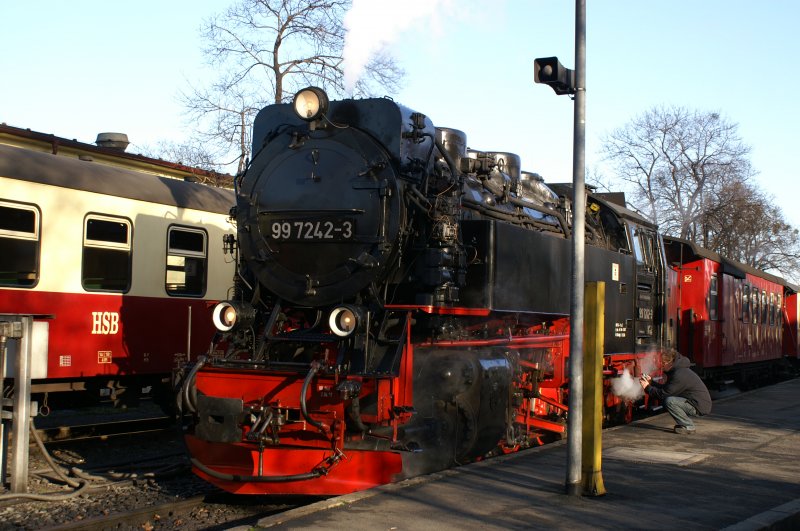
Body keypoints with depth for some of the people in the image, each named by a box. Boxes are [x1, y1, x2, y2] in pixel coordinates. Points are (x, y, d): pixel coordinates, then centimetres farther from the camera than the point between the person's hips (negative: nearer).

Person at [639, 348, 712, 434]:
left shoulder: (679, 375, -23)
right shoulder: (677, 370, 8)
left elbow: (663, 394, -21)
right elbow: (665, 388, 16)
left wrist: (647, 388, -10)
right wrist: (651, 382, 7)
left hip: (701, 407, -10)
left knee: (669, 401, -23)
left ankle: (688, 427, -10)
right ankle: (683, 423, 14)